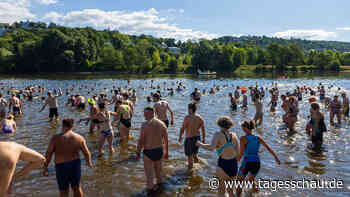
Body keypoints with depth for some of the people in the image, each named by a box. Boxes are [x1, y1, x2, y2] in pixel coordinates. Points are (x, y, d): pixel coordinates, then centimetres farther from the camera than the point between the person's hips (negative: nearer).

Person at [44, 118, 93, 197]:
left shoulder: (56, 138, -9)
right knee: (77, 187, 20)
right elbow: (87, 153, 0)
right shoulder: (79, 138, -4)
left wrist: (45, 167, 3)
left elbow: (48, 154, -9)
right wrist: (89, 163, 18)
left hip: (61, 167, -1)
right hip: (75, 164, 2)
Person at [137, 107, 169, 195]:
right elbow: (166, 140, 3)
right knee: (158, 169, 25)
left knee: (149, 171, 13)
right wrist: (166, 152, 14)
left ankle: (150, 188, 25)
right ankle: (159, 183, 42)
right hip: (159, 150, 5)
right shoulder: (162, 124, -2)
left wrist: (138, 152, -2)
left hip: (148, 152, -5)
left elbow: (141, 140, -15)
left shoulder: (145, 124, -16)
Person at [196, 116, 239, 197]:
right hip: (234, 165, 5)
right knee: (230, 190, 26)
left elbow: (211, 147, -24)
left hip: (223, 165, -5)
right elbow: (238, 152, 4)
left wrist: (200, 144, -7)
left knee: (221, 190, 17)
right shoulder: (234, 135, 4)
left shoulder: (218, 134, -9)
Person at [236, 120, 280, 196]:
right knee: (251, 179, 34)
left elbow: (241, 153, -14)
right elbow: (268, 148, 11)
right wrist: (276, 157, 22)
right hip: (257, 163, 4)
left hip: (247, 163, -4)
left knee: (239, 181, 19)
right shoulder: (258, 138, 5)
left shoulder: (243, 138, -8)